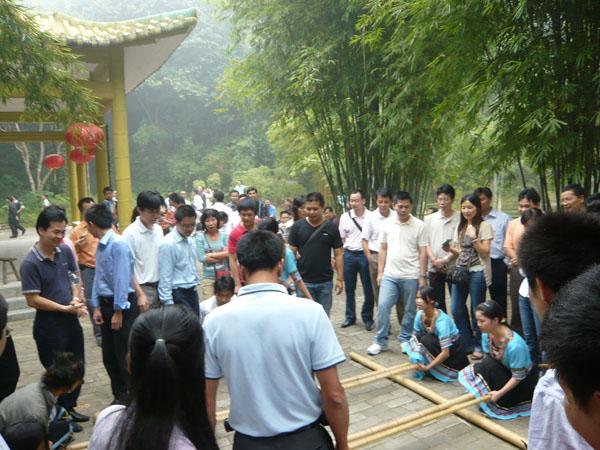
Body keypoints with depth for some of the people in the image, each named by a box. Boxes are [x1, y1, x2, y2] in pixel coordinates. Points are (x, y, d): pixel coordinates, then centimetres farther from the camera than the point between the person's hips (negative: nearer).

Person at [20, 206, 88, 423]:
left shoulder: (65, 250, -4)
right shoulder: (30, 263, -20)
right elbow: (33, 300, -18)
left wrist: (76, 299, -7)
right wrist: (66, 308, -18)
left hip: (71, 319, 6)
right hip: (49, 325, -6)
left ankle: (69, 406, 37)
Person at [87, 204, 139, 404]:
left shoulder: (119, 244, -19)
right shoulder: (100, 245, 7)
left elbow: (122, 278, -20)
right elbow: (98, 277, 11)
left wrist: (118, 311, -17)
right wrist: (96, 306, 8)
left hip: (123, 304, -8)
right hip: (106, 302, 8)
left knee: (123, 356, 2)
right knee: (109, 355, 15)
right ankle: (119, 396, 30)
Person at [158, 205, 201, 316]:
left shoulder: (192, 241, 8)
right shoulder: (168, 244, -16)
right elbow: (165, 277, -16)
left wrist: (196, 283, 16)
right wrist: (168, 303, -17)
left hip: (192, 292, 8)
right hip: (178, 295, -8)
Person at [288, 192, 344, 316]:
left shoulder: (331, 228, 0)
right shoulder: (297, 226, -1)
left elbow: (338, 254, 3)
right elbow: (291, 252, 1)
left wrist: (340, 278, -2)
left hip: (325, 282, 1)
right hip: (303, 281, -1)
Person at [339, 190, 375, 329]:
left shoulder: (371, 216, -5)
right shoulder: (345, 217, 4)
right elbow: (341, 238, 9)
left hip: (365, 255, -3)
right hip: (348, 255, 3)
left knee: (368, 289, 5)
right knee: (349, 289, 12)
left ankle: (368, 318, 19)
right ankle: (350, 317, 26)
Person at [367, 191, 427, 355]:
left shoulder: (419, 225, -5)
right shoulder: (387, 225, 4)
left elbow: (423, 252, -4)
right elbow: (383, 250, 10)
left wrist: (422, 276, -7)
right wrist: (380, 272, 6)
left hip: (411, 276, -2)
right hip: (389, 275, 2)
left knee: (410, 310, 9)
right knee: (383, 306, -4)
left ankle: (405, 339, 26)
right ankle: (380, 341, 8)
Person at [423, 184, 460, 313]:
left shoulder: (460, 218, -3)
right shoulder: (429, 219, 7)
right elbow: (426, 243, 5)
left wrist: (446, 259, -12)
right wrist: (434, 260, -8)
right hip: (434, 268, 3)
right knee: (437, 303, 11)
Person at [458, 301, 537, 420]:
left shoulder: (514, 345, -35)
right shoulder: (487, 335, -14)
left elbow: (518, 377, -25)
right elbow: (486, 359, -3)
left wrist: (499, 393, -27)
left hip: (524, 381, -5)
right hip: (505, 372, 5)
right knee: (469, 373, -17)